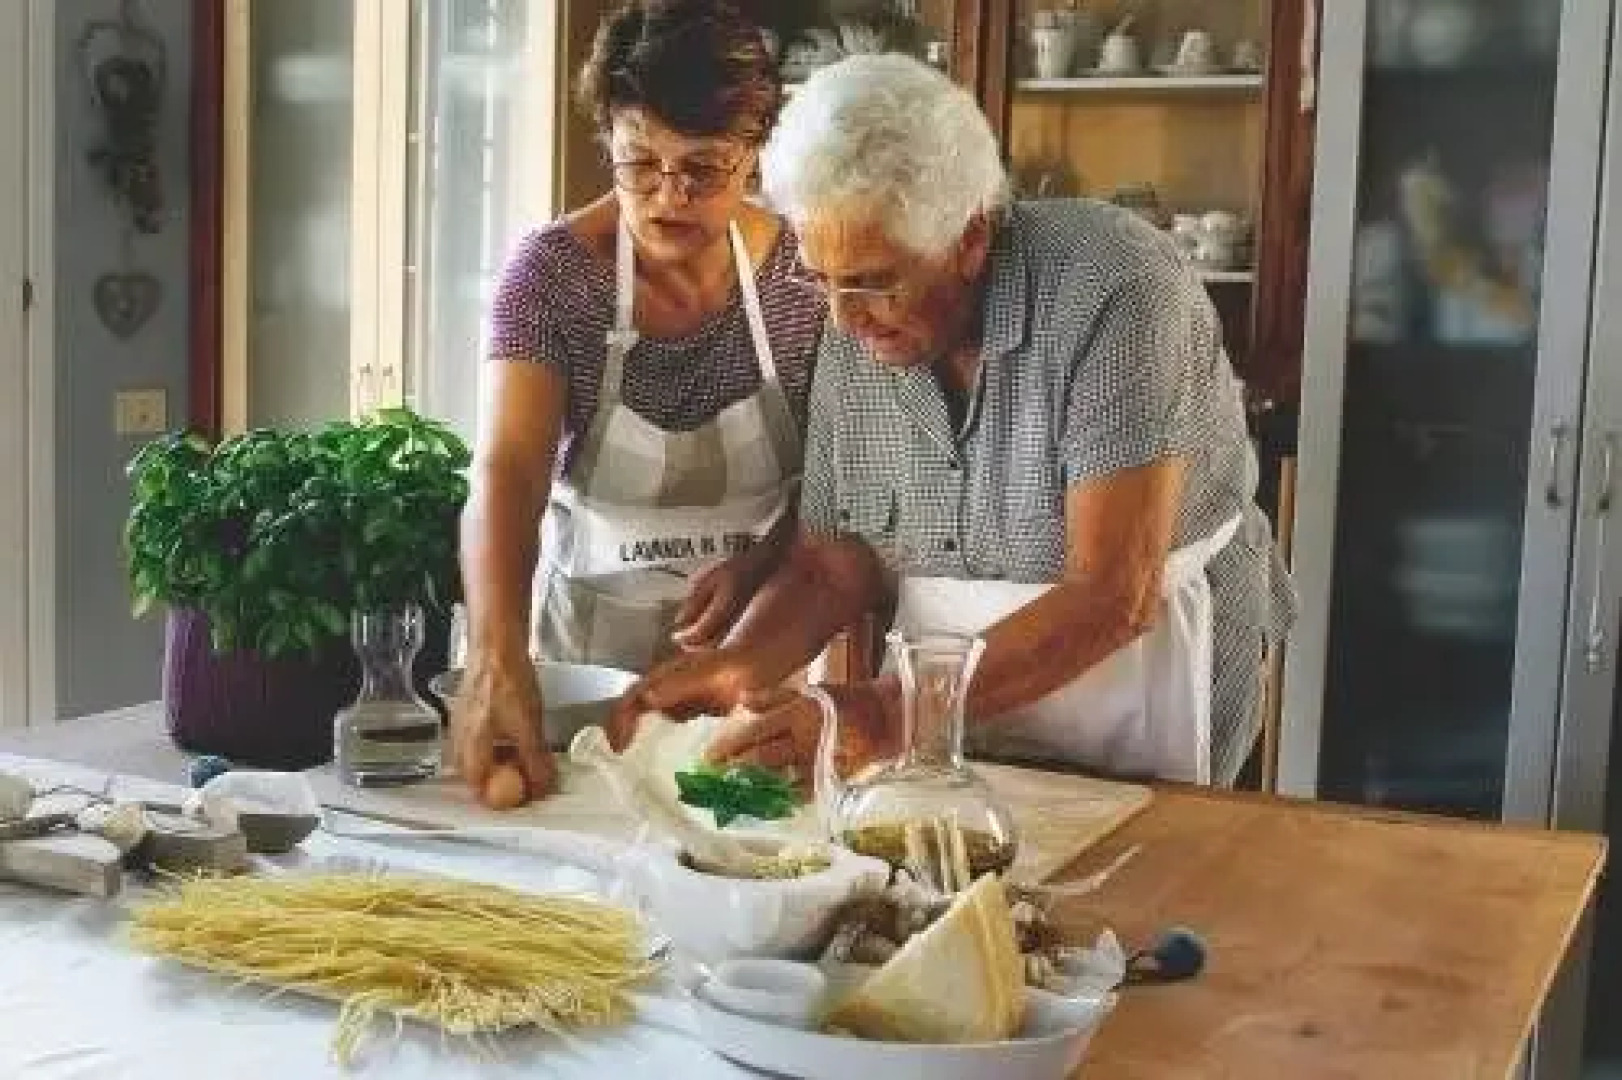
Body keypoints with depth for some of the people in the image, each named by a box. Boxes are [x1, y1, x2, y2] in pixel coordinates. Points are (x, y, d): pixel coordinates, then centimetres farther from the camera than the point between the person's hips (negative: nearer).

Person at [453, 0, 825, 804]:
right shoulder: (551, 270, -15)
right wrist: (497, 659, -41)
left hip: (759, 633, 2)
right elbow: (507, 474, -26)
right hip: (594, 632, -1)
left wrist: (759, 563, -18)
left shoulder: (804, 268, -9)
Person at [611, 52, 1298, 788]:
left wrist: (886, 715, -31)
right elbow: (830, 567, 5)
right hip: (939, 729, 3)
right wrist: (737, 667, -16)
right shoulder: (853, 337, -3)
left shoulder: (1110, 291, -21)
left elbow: (1112, 598, -25)